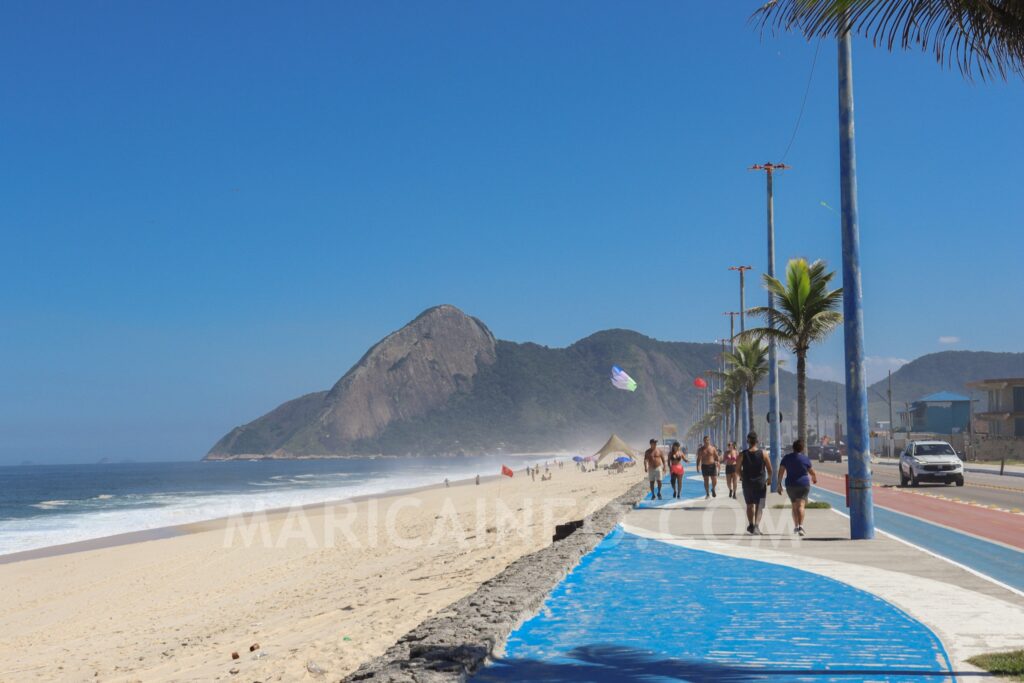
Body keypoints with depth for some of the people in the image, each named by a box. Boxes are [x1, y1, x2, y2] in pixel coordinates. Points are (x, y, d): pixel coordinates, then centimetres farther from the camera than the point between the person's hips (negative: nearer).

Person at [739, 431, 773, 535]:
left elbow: (738, 469, 0)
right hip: (760, 483, -1)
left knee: (750, 505, 19)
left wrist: (741, 477, 21)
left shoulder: (742, 454, -6)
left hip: (747, 483, 1)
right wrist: (769, 478, 15)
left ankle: (751, 525, 26)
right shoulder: (763, 454, -7)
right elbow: (770, 469, -4)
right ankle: (756, 525, -15)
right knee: (759, 506, 2)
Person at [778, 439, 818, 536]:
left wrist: (779, 485, 1)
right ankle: (800, 526, -26)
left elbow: (781, 472, -3)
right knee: (801, 505, -9)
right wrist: (815, 478, 28)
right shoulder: (805, 458, -3)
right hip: (804, 484, -2)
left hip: (790, 485, 2)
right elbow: (812, 472, 6)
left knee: (794, 506, 17)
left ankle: (796, 526, 25)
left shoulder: (786, 458, 1)